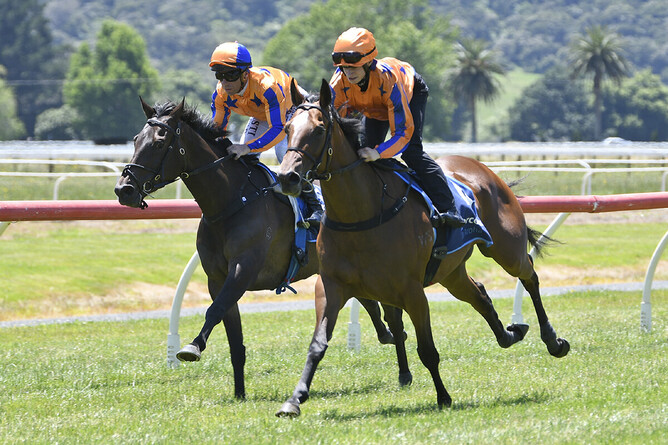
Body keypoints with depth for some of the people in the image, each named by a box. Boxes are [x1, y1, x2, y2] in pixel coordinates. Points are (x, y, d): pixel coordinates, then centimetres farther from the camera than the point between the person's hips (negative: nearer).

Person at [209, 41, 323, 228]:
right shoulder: (221, 93, -25)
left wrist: (248, 147, -60)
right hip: (261, 115, 7)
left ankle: (314, 207, -17)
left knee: (286, 153, -27)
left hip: (292, 107, -7)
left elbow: (279, 129, -49)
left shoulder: (266, 85, -46)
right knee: (243, 158, -5)